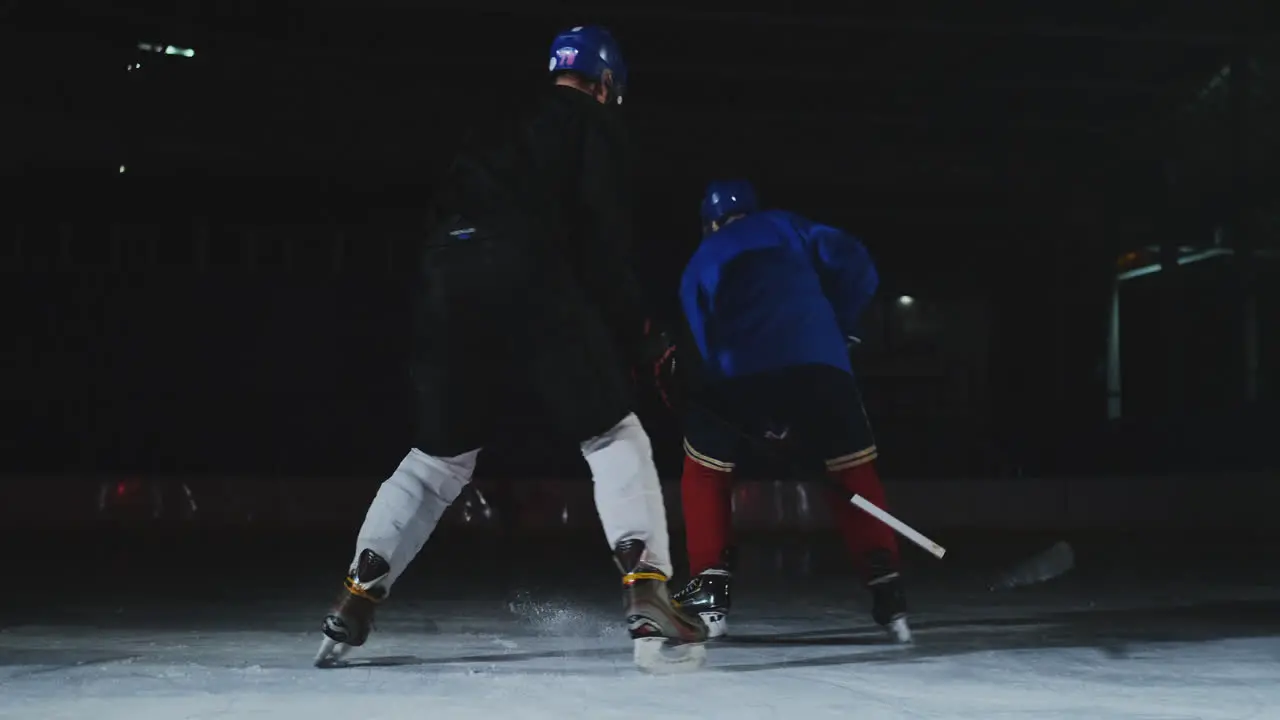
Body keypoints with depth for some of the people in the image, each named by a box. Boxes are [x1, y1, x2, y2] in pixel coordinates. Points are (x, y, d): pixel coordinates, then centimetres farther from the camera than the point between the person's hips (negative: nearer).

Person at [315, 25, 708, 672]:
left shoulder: (502, 126, 32)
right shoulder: (593, 123, 13)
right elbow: (601, 238, 1)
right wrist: (637, 331, 8)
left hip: (443, 285, 6)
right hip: (529, 285, -6)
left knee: (441, 454, 20)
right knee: (613, 437, 3)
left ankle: (355, 601, 13)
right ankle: (646, 596, -15)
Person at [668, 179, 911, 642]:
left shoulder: (699, 265, 28)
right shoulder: (787, 228, 25)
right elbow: (854, 267, 12)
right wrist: (839, 325, 25)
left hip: (738, 370, 0)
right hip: (818, 361, 0)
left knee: (704, 471, 21)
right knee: (854, 473, 14)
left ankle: (710, 592, 11)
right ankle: (886, 591, 3)